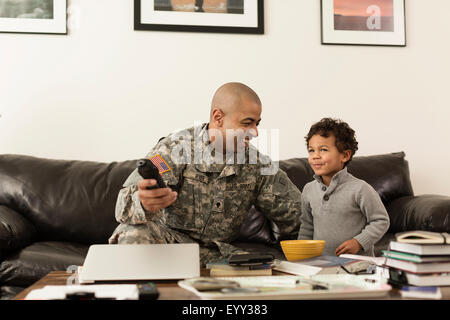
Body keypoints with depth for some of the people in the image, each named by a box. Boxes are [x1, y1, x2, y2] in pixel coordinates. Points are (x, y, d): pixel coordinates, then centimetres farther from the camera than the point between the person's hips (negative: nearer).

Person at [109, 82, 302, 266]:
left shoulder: (258, 164, 3)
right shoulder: (177, 147, -12)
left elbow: (295, 218, 10)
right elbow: (127, 202, -24)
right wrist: (143, 205, -49)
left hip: (216, 253, 3)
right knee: (136, 234, -35)